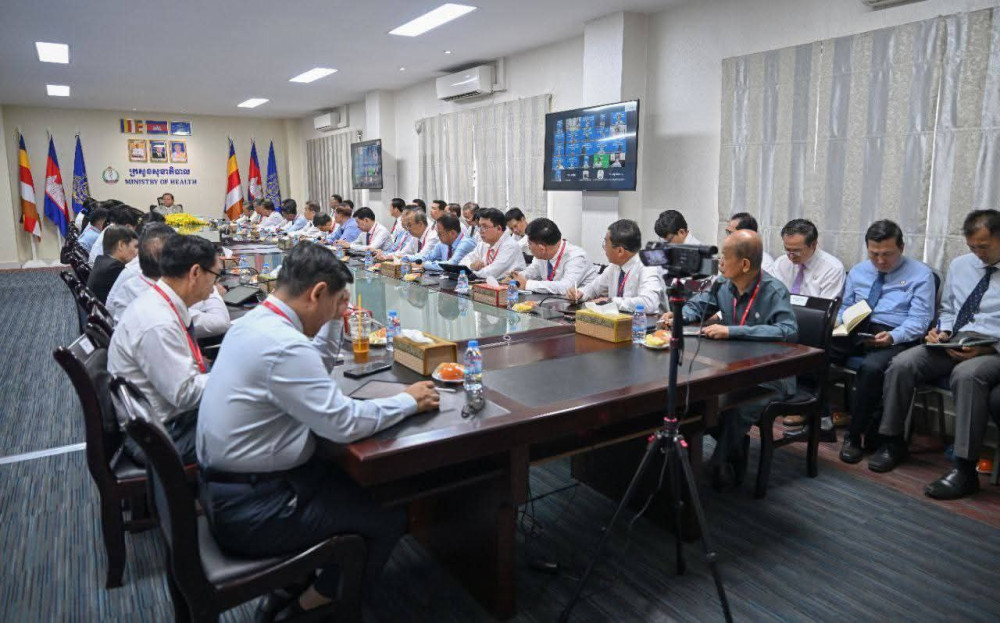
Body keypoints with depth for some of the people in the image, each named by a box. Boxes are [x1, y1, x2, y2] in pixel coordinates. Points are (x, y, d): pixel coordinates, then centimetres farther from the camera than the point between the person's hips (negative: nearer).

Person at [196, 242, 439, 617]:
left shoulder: (254, 321, 3)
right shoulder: (283, 345, -28)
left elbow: (315, 371, 17)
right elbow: (345, 423, -26)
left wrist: (333, 319, 7)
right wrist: (409, 400, -13)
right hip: (251, 510, -10)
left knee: (356, 481, 22)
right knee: (390, 517, 1)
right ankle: (318, 599, 21)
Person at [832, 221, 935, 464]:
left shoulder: (920, 274, 5)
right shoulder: (858, 272, 20)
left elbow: (919, 319, -4)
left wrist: (893, 336, -24)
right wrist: (837, 323, -1)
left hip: (895, 337, -4)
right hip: (855, 332, 5)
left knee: (871, 367, -38)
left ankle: (854, 435, -22)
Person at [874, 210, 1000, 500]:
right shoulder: (959, 265, 15)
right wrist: (943, 331, 3)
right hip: (951, 344, 5)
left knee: (967, 374, -38)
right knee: (902, 364, -21)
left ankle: (965, 470, -31)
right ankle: (893, 443, -7)